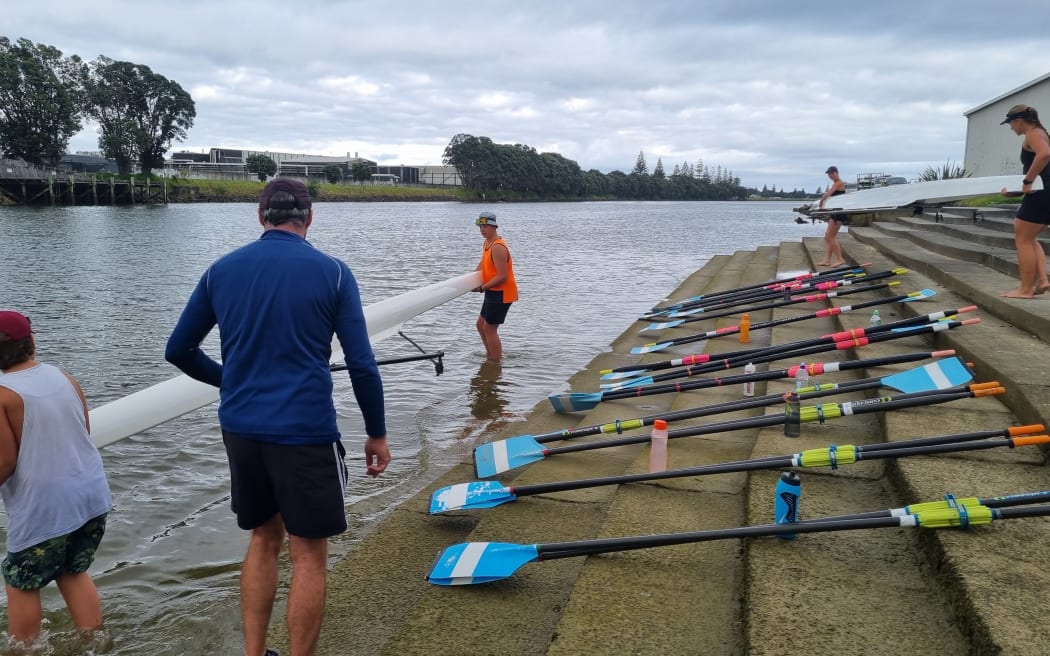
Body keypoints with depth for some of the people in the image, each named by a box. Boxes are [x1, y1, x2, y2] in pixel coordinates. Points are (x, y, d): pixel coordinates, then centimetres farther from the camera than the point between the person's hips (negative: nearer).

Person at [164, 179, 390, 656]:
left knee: (263, 537, 21)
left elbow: (178, 351, 11)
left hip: (240, 428, 5)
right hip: (305, 431, -5)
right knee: (309, 553, 7)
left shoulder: (221, 270, 5)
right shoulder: (332, 272, -5)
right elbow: (361, 364, -8)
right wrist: (377, 432, 2)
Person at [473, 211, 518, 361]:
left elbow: (502, 276, -25)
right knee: (481, 324, 18)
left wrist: (482, 288, -19)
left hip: (501, 293, -10)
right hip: (493, 292, 10)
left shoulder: (498, 247, -23)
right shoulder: (487, 243, 9)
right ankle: (491, 355, 30)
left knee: (489, 328, -4)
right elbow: (483, 263, 21)